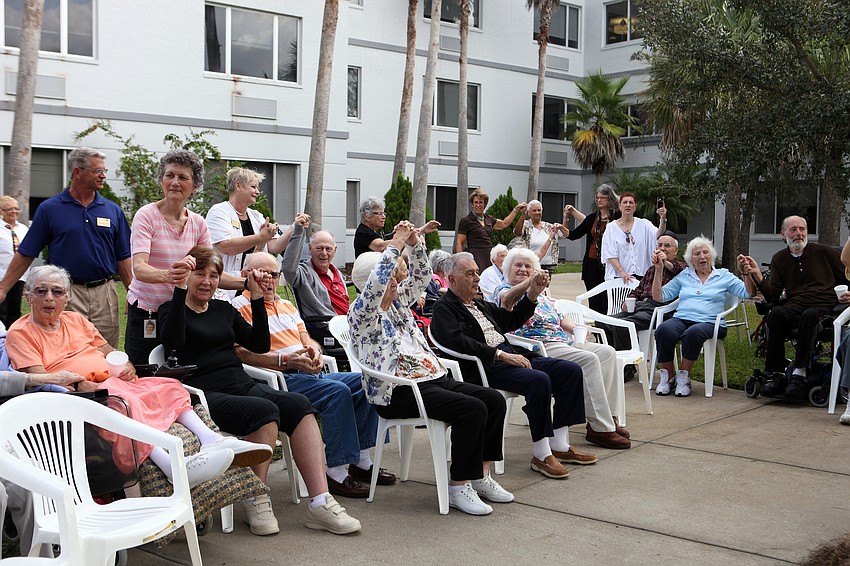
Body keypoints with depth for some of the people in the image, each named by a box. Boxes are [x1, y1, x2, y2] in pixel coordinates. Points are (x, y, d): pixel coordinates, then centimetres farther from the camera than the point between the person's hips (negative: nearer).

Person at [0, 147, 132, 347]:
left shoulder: (113, 210, 8)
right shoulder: (50, 209, 1)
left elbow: (123, 258, 10)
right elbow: (25, 254, 3)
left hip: (104, 293, 3)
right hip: (67, 294, -3)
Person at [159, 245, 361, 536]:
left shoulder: (224, 310, 24)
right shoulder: (172, 310, 9)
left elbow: (260, 345, 15)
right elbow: (173, 342, -15)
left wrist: (257, 297, 10)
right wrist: (180, 289, -18)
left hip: (243, 385, 6)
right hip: (206, 395, -5)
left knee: (299, 404, -23)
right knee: (265, 410, -34)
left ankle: (320, 502, -29)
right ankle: (256, 501, -19)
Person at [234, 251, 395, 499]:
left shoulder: (286, 305, 27)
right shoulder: (240, 307, -2)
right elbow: (242, 354, -15)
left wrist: (314, 351, -4)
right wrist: (286, 360, -22)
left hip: (310, 373, 9)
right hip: (281, 378, -9)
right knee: (338, 391, -29)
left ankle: (362, 462, 1)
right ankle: (336, 474, -24)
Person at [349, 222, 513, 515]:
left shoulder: (397, 302, 19)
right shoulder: (361, 312, -5)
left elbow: (421, 276, 19)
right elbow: (375, 284, -24)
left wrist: (414, 243, 2)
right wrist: (396, 244, -22)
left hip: (432, 378, 9)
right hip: (399, 392, -9)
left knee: (495, 400, -6)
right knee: (472, 409, -27)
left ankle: (480, 475, 2)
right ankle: (458, 486, -18)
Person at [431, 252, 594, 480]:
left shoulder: (479, 304, 26)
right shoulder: (444, 309, -1)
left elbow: (511, 320, 33)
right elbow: (458, 342, -19)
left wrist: (533, 293, 19)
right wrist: (500, 355, -22)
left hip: (508, 356, 9)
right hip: (484, 367, -9)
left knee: (571, 370, -2)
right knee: (539, 380, -32)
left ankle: (559, 445, 0)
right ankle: (541, 454, -21)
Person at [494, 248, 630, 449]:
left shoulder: (540, 293, 29)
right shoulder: (503, 290, 3)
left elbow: (558, 318, 30)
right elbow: (507, 299, -23)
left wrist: (576, 328, 9)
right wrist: (528, 282, -42)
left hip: (563, 341, 9)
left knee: (607, 352, -8)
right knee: (588, 359, -26)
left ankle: (608, 416, -9)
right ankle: (600, 429, -24)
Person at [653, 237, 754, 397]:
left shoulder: (724, 276, 16)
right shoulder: (683, 276, 21)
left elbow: (748, 293, 6)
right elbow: (659, 297, 16)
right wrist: (659, 270, 10)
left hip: (709, 322, -2)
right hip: (681, 318, 2)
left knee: (693, 333, -39)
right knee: (664, 330, -33)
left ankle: (683, 376, -20)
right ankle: (667, 376, -17)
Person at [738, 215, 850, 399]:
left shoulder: (824, 252, 13)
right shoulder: (779, 259, 18)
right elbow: (773, 296, 10)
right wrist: (757, 275, -5)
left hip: (825, 308, -2)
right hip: (795, 307, 2)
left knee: (809, 316, -38)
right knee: (776, 313, -33)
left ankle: (799, 373, -37)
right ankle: (775, 374, -32)